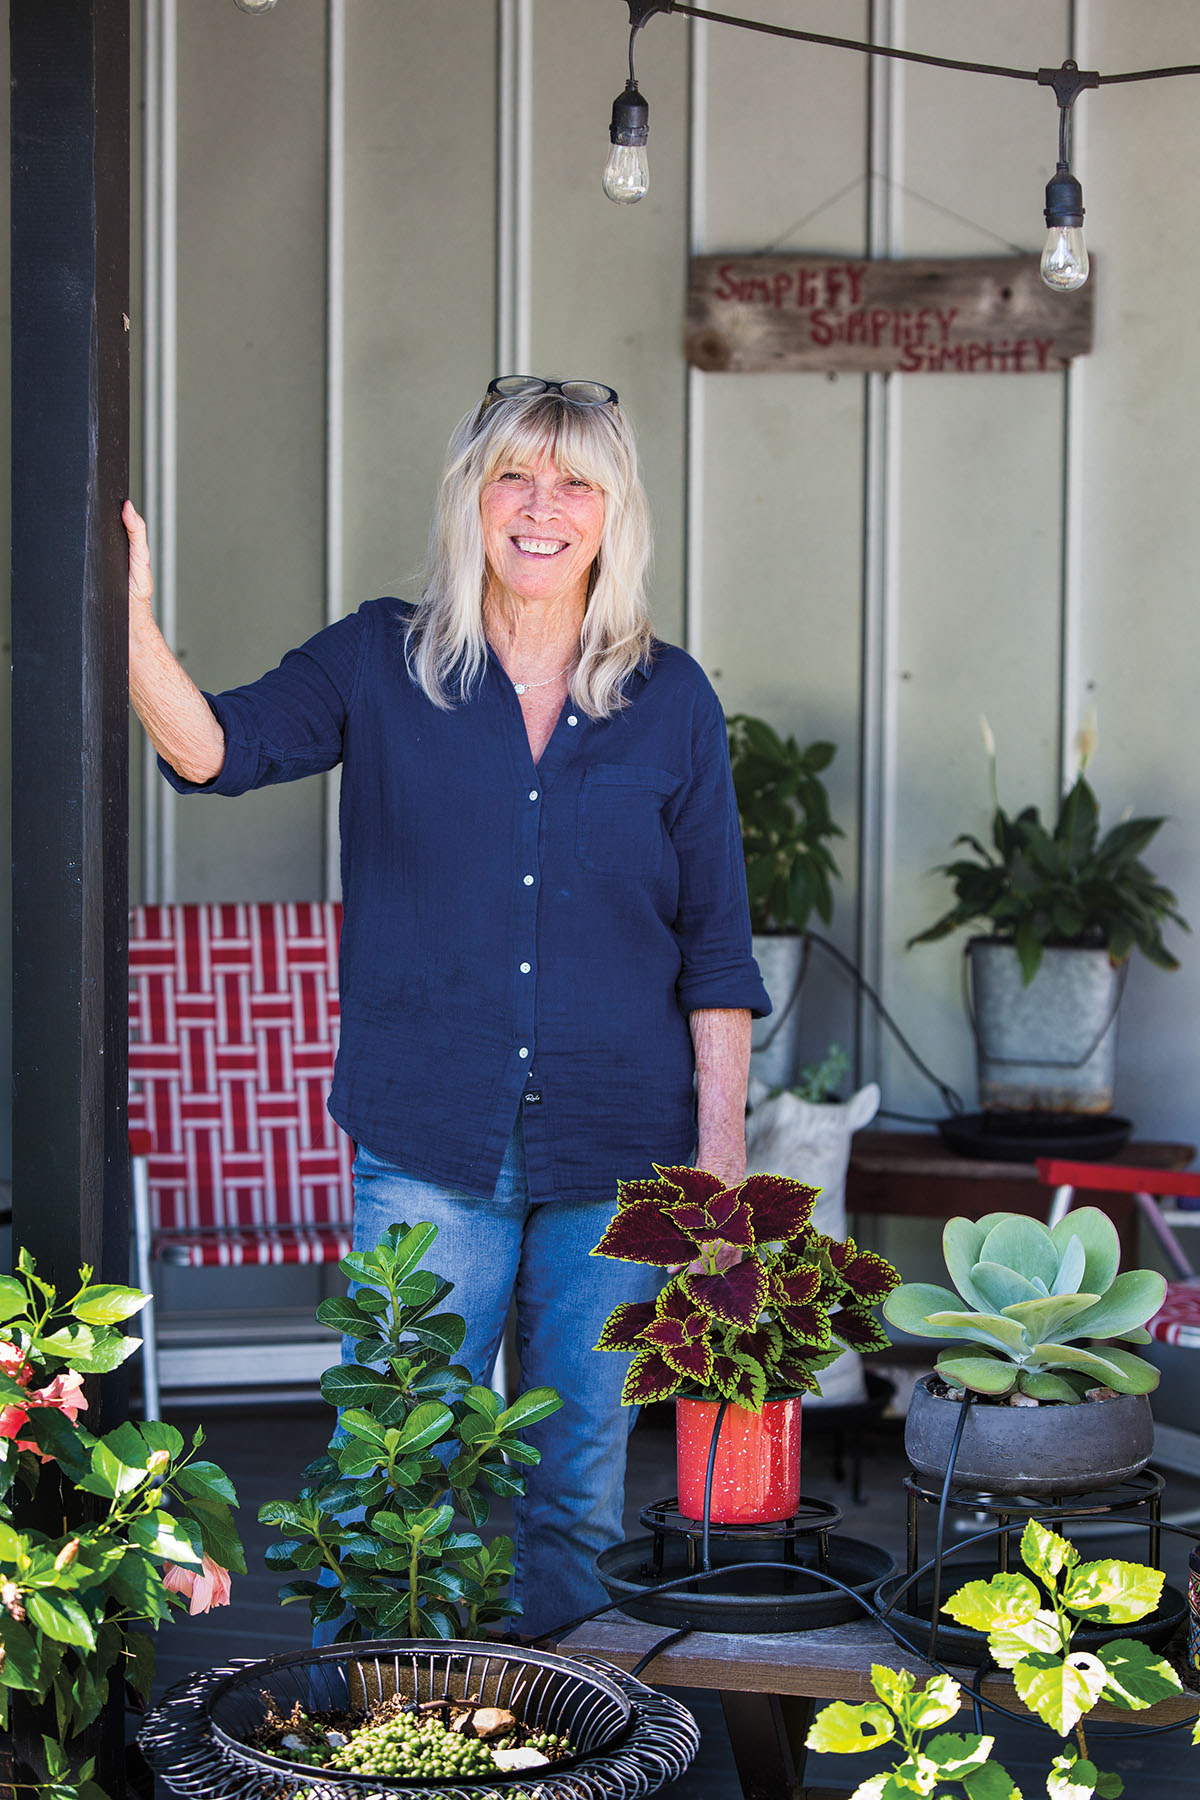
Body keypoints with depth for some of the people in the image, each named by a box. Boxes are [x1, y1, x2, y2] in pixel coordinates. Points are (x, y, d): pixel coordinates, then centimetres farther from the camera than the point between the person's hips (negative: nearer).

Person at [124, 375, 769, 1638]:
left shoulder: (670, 701, 4)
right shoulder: (381, 663, 3)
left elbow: (714, 950, 5)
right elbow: (216, 748, -13)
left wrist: (723, 1148, 0)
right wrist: (128, 615, -30)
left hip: (616, 1152, 1)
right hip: (428, 1150, -1)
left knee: (580, 1476, 10)